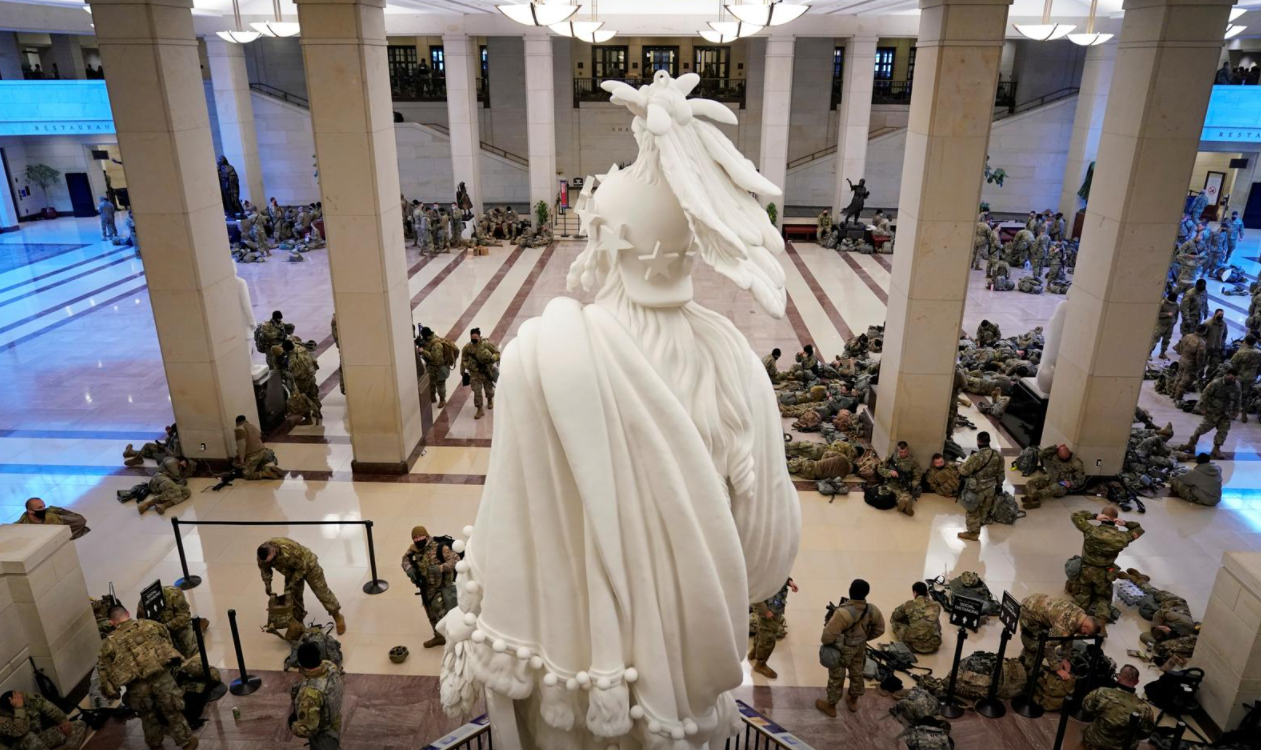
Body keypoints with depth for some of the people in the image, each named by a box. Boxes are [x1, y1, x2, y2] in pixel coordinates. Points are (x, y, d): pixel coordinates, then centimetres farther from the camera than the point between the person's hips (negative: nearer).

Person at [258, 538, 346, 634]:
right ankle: (298, 622, 26)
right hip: (292, 570, 6)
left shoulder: (289, 551, -44)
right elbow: (264, 569, 0)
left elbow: (302, 567, -29)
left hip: (307, 565, -6)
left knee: (322, 592, 0)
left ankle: (337, 617, 13)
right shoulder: (264, 553, -23)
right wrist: (267, 584, -4)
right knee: (293, 596, 6)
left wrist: (291, 584, -26)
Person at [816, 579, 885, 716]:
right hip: (860, 648, 6)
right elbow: (880, 629, 0)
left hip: (842, 650, -5)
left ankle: (830, 706, 35)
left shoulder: (843, 612, -38)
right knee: (857, 674, 27)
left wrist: (824, 641, -9)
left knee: (836, 678, 15)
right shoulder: (872, 610, -18)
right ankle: (853, 701, 49)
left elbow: (829, 635, -33)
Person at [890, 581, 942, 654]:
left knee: (896, 621, 19)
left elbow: (893, 618, 19)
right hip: (933, 646, 4)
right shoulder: (936, 606, 8)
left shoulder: (909, 604, 1)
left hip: (914, 644, -4)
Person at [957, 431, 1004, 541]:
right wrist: (998, 485, 19)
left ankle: (973, 533, 27)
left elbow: (963, 471, -21)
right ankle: (977, 527, 44)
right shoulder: (998, 455, -8)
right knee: (984, 509, 25)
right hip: (990, 489, 6)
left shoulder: (976, 457, -29)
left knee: (973, 511, 13)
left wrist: (961, 466, 1)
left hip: (976, 489, -6)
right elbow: (1000, 474, 4)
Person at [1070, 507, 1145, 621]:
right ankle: (1103, 614, -11)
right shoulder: (1122, 537, -13)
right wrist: (1126, 524, -11)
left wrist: (1094, 516, -16)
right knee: (1103, 598, 19)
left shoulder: (1091, 530, -19)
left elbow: (1075, 516, -10)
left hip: (1086, 570, 0)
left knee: (1082, 600, 23)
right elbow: (1139, 530, 5)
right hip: (1104, 574, 0)